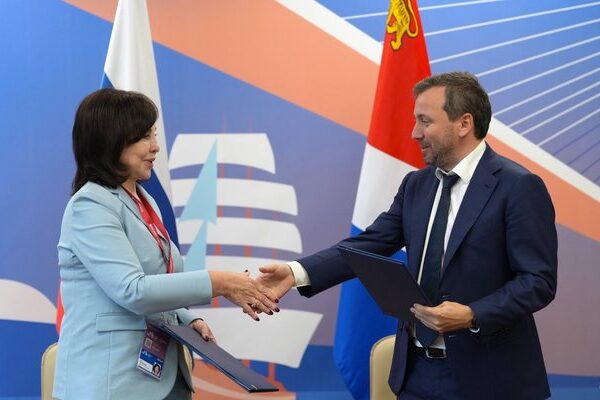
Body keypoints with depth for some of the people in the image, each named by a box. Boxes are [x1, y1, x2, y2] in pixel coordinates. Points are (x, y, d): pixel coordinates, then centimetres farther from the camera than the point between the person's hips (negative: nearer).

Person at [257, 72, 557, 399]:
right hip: (416, 369, 6)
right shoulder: (416, 184, 9)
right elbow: (371, 244, 1)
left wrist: (473, 316, -26)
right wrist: (298, 272, -12)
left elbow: (539, 280, -14)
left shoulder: (519, 187, -11)